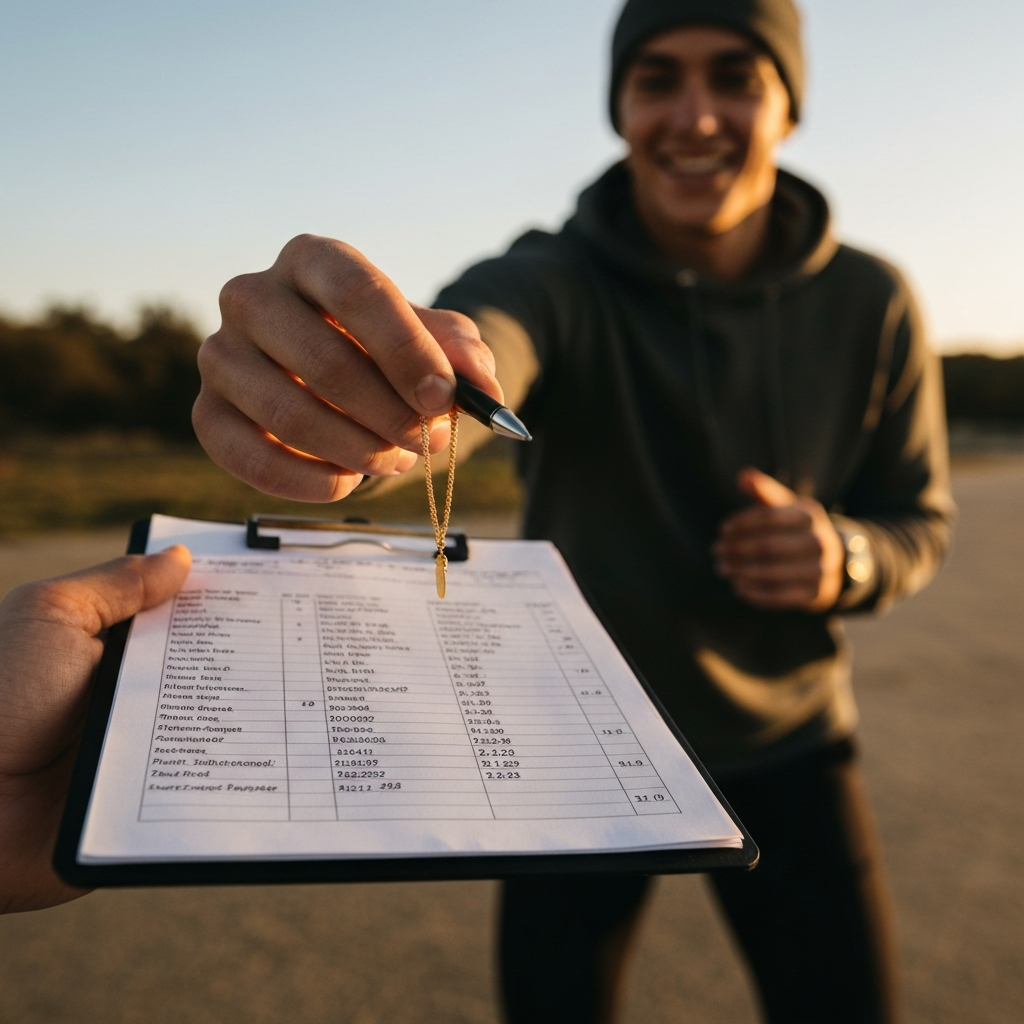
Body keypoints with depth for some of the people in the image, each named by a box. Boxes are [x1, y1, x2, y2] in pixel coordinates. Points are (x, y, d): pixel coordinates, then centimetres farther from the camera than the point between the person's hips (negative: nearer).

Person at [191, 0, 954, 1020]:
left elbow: (918, 518, 1)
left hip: (783, 743, 2)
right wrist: (331, 402, -66)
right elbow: (464, 352, -43)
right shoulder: (554, 281, -19)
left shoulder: (871, 306, -10)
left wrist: (848, 557, -22)